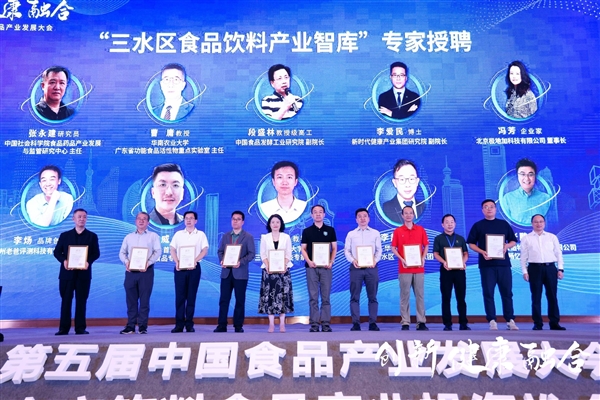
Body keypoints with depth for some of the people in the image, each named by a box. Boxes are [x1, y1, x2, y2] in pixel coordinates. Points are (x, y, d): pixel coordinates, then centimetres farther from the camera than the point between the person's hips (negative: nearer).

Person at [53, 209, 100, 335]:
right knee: (65, 300, 3)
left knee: (81, 301, 2)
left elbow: (96, 253, 3)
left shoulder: (92, 236, 10)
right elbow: (57, 252, 7)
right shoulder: (65, 235, 12)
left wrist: (89, 262, -17)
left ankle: (80, 328, 7)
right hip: (67, 273, 1)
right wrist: (63, 261, -13)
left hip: (83, 273, -1)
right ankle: (63, 328, 8)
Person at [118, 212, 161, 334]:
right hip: (130, 270, 3)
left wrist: (148, 262, -17)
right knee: (131, 299, 3)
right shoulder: (129, 237, 18)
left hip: (146, 270, -3)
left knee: (144, 299, -2)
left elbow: (158, 251, -2)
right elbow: (122, 252, 12)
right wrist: (126, 262, -9)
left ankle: (143, 326, 3)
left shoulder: (153, 236, 9)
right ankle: (130, 326, 8)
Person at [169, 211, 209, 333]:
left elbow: (205, 250, -1)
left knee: (191, 296, 1)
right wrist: (177, 262, -10)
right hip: (180, 268, 1)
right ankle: (179, 324, 3)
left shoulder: (201, 234, 7)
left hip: (194, 268, -1)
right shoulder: (178, 234, 13)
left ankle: (189, 324, 7)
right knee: (180, 296, 0)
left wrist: (194, 261, -16)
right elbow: (172, 250, 7)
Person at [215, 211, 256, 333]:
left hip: (240, 273, -3)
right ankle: (222, 325, 8)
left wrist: (240, 262, -19)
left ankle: (238, 326, 11)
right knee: (223, 299, 2)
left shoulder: (248, 237, 1)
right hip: (226, 272, 3)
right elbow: (220, 251, 14)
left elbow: (252, 254, -5)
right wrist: (222, 260, -7)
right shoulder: (225, 236, 14)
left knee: (240, 300, 3)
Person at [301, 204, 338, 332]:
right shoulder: (307, 231, 7)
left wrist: (331, 262, -7)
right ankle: (314, 324, 6)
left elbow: (334, 248, 7)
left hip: (325, 267, 0)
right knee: (313, 297, 1)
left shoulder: (330, 230, 8)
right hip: (312, 267, 0)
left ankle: (326, 323, 8)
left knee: (326, 297, 2)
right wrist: (309, 261, -11)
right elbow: (303, 249, 5)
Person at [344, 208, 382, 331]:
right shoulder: (351, 234, 10)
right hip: (356, 267, 0)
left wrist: (375, 260, -12)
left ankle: (373, 323, 10)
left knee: (372, 297, 3)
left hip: (371, 268, 0)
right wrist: (352, 260, -13)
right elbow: (346, 250, 5)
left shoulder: (375, 233, 10)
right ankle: (356, 323, 4)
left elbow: (379, 250, 6)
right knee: (354, 297, 0)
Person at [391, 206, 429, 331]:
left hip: (419, 268, 2)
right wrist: (401, 259, -12)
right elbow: (393, 248, 3)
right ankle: (405, 323, 4)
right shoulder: (398, 231, 3)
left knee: (420, 295, 4)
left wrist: (423, 258, -5)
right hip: (404, 268, -2)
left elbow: (426, 245, 11)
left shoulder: (420, 229, 8)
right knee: (405, 296, 0)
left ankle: (421, 322, 9)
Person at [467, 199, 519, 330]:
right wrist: (482, 252, -13)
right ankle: (492, 321, 3)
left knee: (507, 292, 4)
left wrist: (507, 246, -8)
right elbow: (471, 244, 4)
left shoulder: (504, 224, 12)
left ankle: (510, 320, 12)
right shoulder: (478, 225, 6)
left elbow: (513, 241, 14)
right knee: (488, 293, -2)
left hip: (503, 263, 2)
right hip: (486, 264, -2)